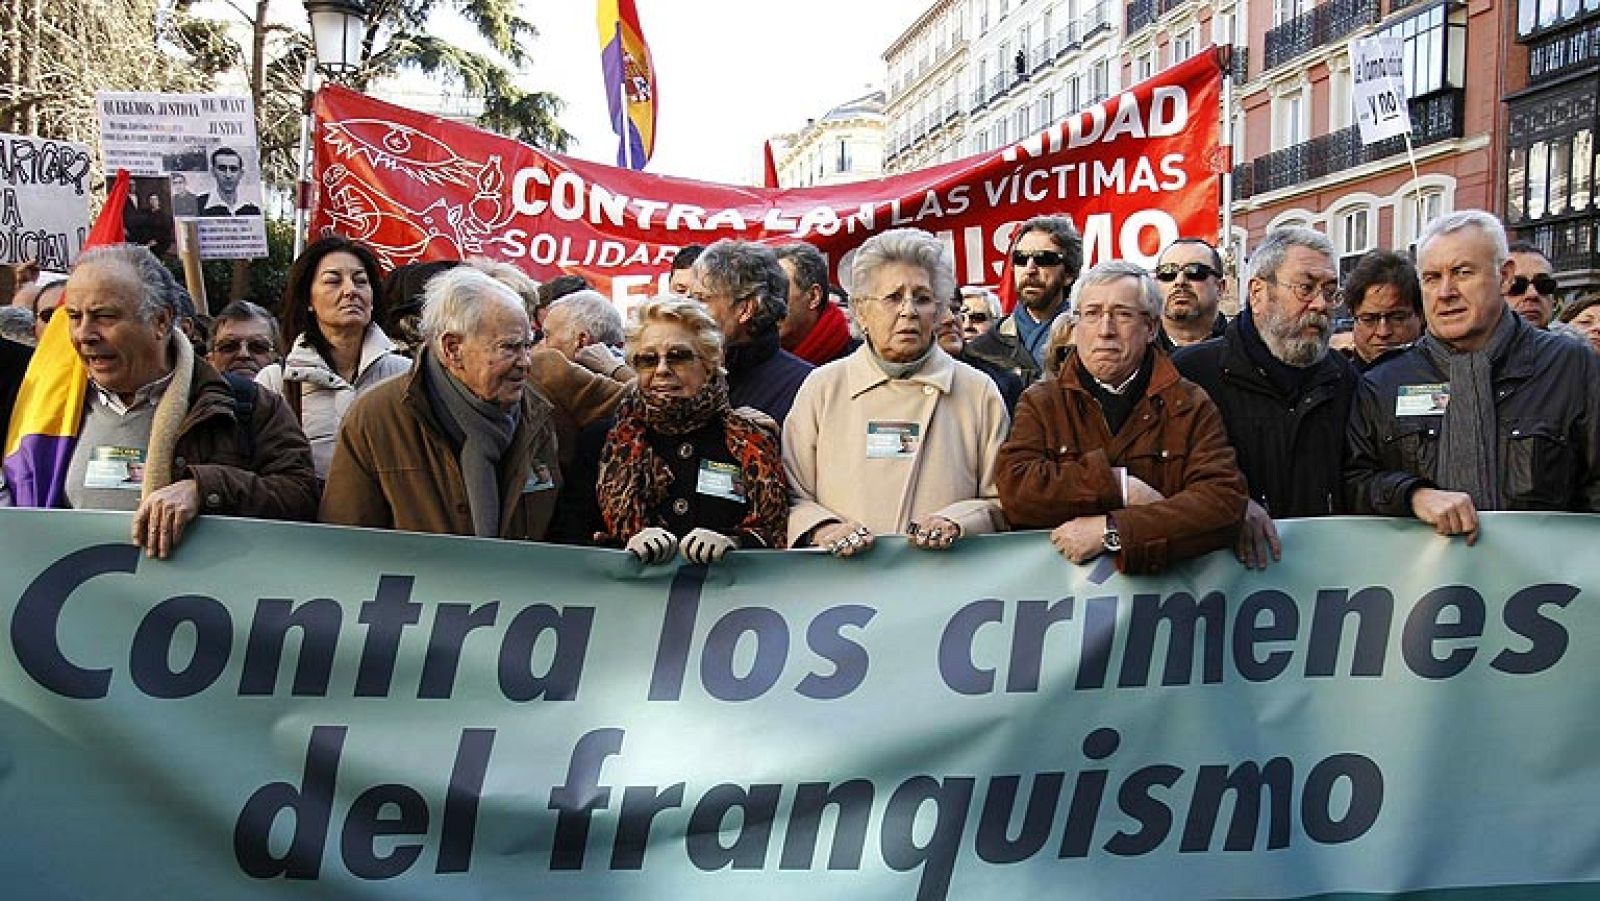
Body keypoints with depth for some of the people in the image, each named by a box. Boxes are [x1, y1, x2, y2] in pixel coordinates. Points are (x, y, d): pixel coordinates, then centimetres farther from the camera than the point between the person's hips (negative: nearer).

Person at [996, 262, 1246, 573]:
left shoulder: (1192, 406, 6)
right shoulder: (1041, 402, 8)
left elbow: (1225, 503, -8)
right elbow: (1014, 488, -7)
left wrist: (1112, 530, -17)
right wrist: (1120, 486, -13)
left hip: (1164, 579, 0)